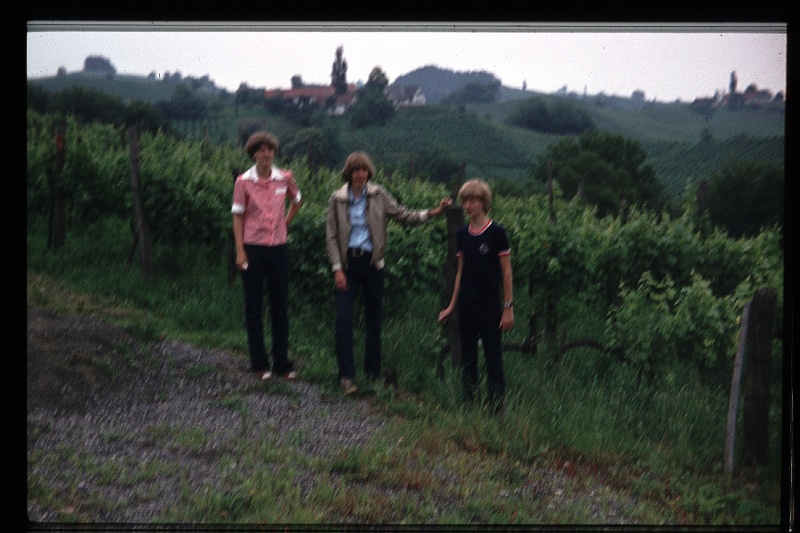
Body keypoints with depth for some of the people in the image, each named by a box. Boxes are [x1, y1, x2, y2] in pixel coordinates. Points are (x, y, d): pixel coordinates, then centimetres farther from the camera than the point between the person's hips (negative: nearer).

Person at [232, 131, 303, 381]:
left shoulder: (285, 178, 2)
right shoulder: (243, 181, -5)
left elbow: (297, 200, 22)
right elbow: (238, 217, -3)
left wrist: (286, 222, 11)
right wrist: (239, 251, -9)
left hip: (278, 248, 2)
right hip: (253, 248, -2)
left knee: (280, 307, 6)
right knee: (254, 307, 4)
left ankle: (282, 363, 14)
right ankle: (259, 364, 13)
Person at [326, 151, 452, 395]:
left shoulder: (379, 195, 2)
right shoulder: (337, 199, 1)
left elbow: (404, 215, 3)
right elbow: (331, 236, 1)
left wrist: (433, 212, -12)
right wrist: (337, 269, -7)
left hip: (372, 262, 1)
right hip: (347, 263, -1)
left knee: (374, 320, 8)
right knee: (343, 319, -10)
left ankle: (373, 372, 21)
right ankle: (346, 375, -4)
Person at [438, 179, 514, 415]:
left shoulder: (497, 233, -8)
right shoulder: (462, 235, 7)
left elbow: (506, 272, -6)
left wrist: (508, 307, -9)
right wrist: (452, 306, 14)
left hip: (490, 306, -5)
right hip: (466, 305, 5)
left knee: (493, 358, -1)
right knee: (467, 358, 9)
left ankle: (496, 410, 4)